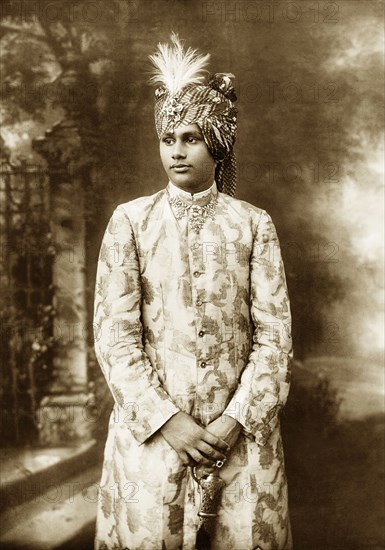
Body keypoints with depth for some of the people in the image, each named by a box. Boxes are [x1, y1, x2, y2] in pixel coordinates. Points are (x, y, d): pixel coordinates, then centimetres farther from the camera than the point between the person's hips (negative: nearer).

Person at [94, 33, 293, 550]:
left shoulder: (253, 224, 2)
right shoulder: (130, 221, 0)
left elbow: (275, 335, -2)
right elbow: (115, 336, -4)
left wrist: (236, 420, -12)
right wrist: (167, 420, -12)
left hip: (242, 431, 1)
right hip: (151, 430, 0)